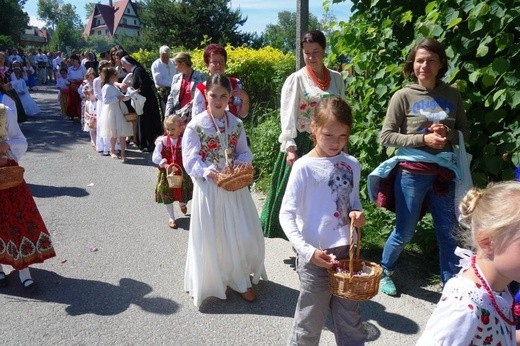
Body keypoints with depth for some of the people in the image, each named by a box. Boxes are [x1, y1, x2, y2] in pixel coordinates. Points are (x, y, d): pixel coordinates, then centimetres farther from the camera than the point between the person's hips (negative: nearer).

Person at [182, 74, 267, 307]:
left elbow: (244, 153, 9)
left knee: (242, 235, 10)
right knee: (211, 237, 7)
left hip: (235, 186, 4)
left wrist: (241, 165, -12)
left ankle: (240, 280, 31)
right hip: (208, 187, -4)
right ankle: (211, 282, 30)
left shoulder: (236, 124, 3)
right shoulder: (195, 126, -9)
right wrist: (208, 172, -28)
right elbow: (190, 160, -12)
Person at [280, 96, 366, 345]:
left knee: (350, 322, 20)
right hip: (315, 255, -4)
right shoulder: (304, 167, -13)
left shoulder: (352, 165, 1)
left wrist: (357, 213, -8)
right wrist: (307, 251, -22)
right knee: (309, 325, 11)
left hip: (347, 251, 5)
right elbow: (286, 214, -13)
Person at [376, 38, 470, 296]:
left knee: (449, 233, 11)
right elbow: (386, 136, -7)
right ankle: (384, 271, 33)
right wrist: (423, 139, -17)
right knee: (405, 232, 8)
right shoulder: (404, 96, -5)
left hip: (444, 173, 4)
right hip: (412, 173, -3)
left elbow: (465, 131, 12)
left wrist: (448, 134, -10)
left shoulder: (452, 95, 5)